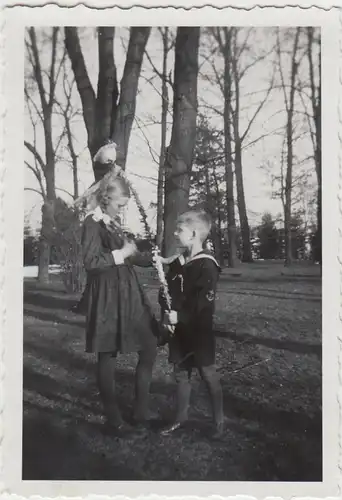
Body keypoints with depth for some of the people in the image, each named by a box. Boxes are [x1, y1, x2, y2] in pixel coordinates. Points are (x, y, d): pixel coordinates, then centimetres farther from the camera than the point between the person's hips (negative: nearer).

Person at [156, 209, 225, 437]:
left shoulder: (207, 265, -17)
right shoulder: (177, 262, 7)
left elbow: (205, 304, -21)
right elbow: (168, 293, 13)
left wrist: (180, 316, -23)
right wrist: (166, 312, -5)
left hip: (199, 330, -7)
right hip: (179, 329, 7)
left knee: (208, 373, 6)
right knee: (181, 373, 15)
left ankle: (219, 419, 23)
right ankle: (181, 417, 31)